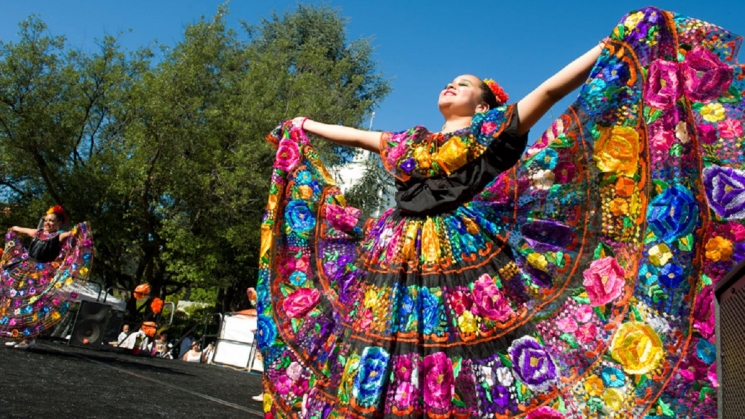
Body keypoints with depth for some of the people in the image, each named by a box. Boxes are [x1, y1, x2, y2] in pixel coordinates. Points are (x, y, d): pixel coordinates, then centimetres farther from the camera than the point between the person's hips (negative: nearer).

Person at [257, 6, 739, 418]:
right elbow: (358, 135, 34)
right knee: (389, 376, 3)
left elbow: (551, 89, 8)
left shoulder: (497, 128, 13)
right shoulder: (410, 142, 24)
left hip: (468, 263, -4)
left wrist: (620, 40, 5)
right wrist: (306, 127, 44)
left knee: (464, 379, -7)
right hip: (398, 265, 5)